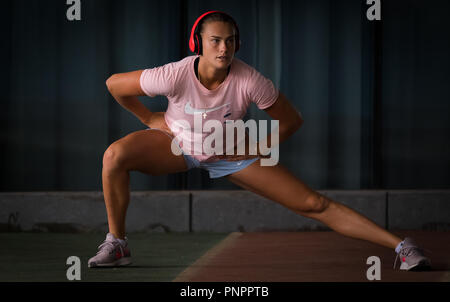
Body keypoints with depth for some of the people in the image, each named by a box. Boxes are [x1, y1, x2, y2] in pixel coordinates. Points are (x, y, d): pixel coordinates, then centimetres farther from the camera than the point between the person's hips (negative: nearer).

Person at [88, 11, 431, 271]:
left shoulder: (250, 81, -30)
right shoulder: (176, 75, -31)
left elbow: (292, 120, -12)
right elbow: (115, 84, -15)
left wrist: (257, 150, -13)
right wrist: (149, 118, -6)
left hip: (232, 153, -1)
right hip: (177, 143, 1)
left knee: (313, 203, -9)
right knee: (115, 155, -27)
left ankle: (401, 246, -3)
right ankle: (116, 244, -8)